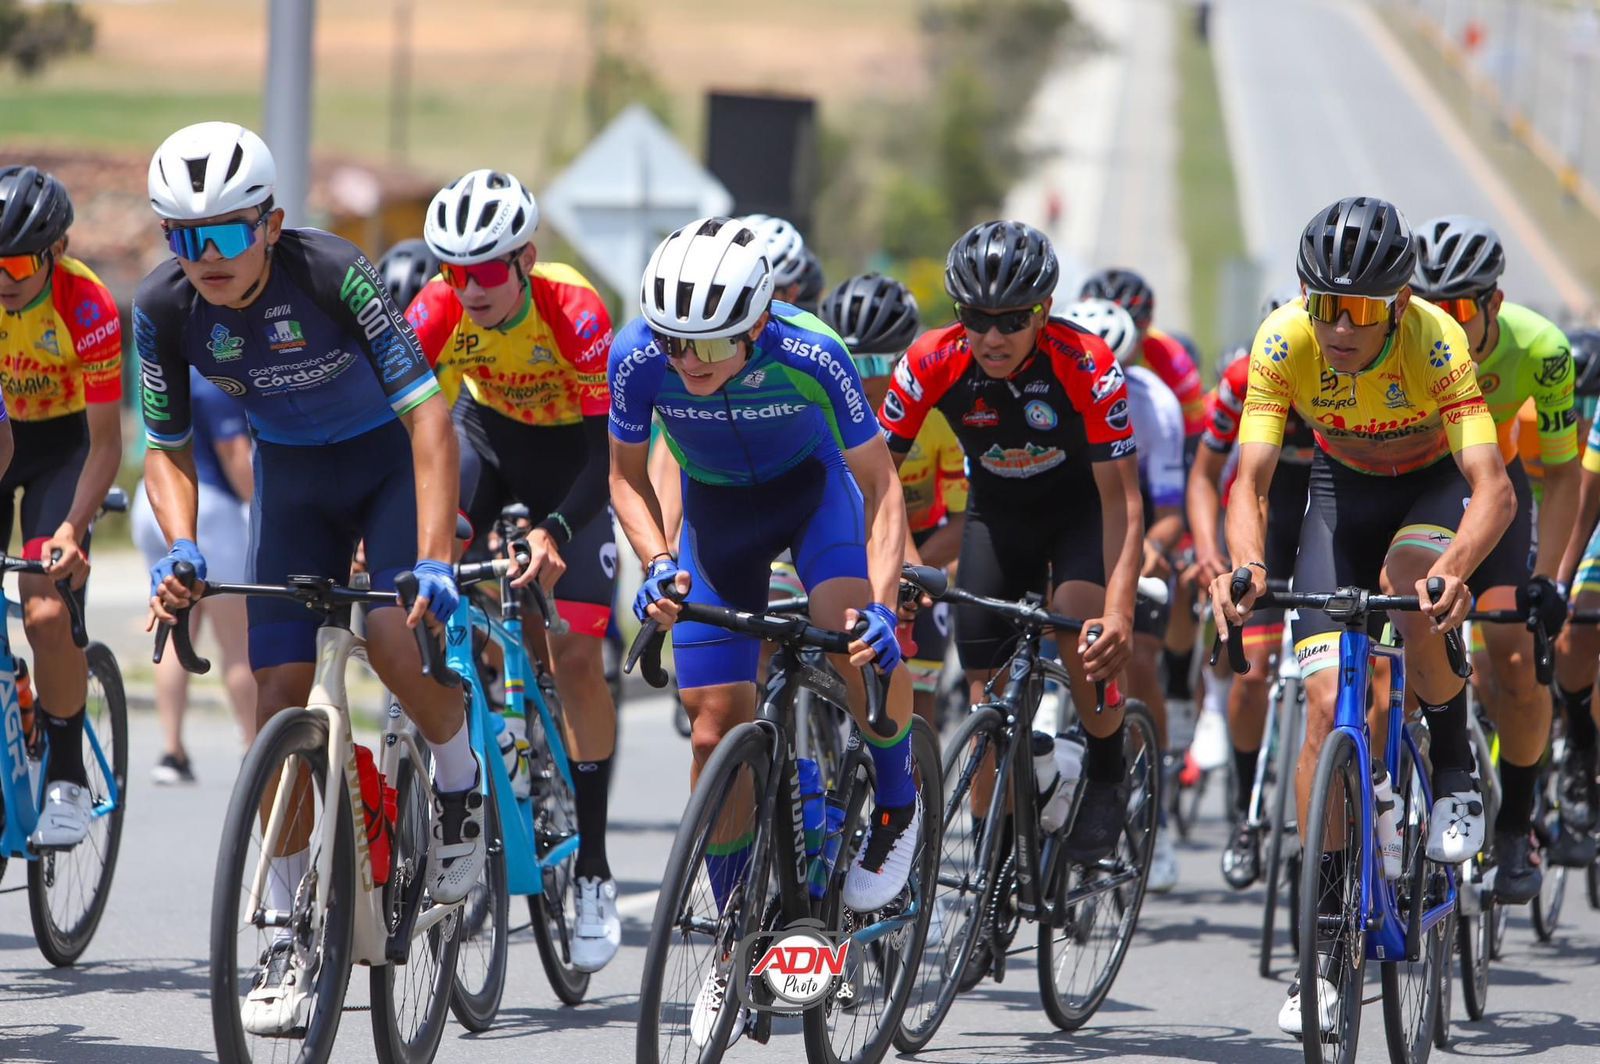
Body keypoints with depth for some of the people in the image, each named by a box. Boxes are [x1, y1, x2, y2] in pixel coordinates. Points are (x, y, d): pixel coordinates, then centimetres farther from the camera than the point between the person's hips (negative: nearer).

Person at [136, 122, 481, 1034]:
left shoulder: (333, 274, -32)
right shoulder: (164, 309, -20)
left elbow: (429, 416, -33)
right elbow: (168, 447, -6)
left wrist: (433, 563, -41)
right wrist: (181, 549, -25)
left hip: (393, 456, -4)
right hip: (293, 473, 4)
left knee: (393, 638, -28)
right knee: (279, 700, -5)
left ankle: (463, 785, 4)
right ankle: (288, 943, 2)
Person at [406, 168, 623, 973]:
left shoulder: (573, 312, -33)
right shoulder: (438, 312, -26)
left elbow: (604, 453, -34)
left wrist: (554, 531, -50)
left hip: (571, 454, -4)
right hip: (490, 432, 4)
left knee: (577, 657, -9)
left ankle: (593, 871, 1)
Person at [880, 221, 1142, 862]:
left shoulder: (1087, 365, -32)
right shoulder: (933, 362, -26)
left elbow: (1120, 496, -32)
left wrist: (1120, 612, -43)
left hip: (1082, 502, -3)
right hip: (997, 510, 3)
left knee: (1082, 625, -30)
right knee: (987, 687, -5)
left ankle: (1107, 775, -5)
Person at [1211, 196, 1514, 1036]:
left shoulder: (1436, 343, -34)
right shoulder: (1283, 344, -27)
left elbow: (1493, 488, -40)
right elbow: (1249, 479, -28)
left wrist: (1454, 570, -60)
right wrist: (1247, 565, -49)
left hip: (1436, 486, -2)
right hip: (1344, 491, 2)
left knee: (1408, 589, -36)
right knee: (1326, 699, -11)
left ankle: (1455, 765, -7)